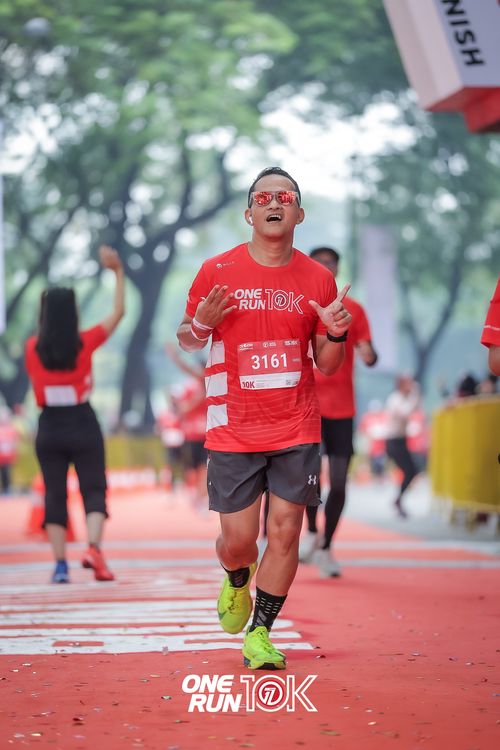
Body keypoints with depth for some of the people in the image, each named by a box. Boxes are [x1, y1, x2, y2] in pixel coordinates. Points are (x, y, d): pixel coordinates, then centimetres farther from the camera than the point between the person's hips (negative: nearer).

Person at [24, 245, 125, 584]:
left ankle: (60, 564, 5)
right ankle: (93, 548, -17)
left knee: (55, 495, 9)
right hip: (83, 424, -2)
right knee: (94, 490, 6)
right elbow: (118, 313, 1)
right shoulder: (85, 343, -9)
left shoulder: (32, 348, -3)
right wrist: (118, 272, 7)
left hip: (49, 428, 2)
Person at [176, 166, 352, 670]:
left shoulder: (318, 280, 4)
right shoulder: (217, 271, -1)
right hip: (233, 433, -1)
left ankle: (260, 635, 14)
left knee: (285, 533, -1)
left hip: (297, 431, 2)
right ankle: (237, 581, 36)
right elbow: (186, 341, 9)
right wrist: (202, 325, -13)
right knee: (238, 540, 0)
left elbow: (326, 365, 9)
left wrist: (335, 334, -12)